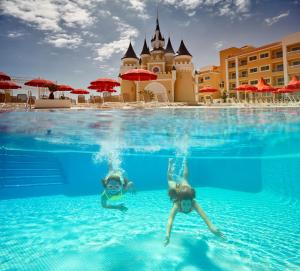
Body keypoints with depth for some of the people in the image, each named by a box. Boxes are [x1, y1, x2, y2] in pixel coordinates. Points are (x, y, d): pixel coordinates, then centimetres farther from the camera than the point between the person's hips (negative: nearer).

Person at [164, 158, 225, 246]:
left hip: (185, 187, 1)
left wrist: (212, 227, -75)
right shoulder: (176, 205, -45)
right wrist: (167, 235, -75)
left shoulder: (194, 203, -42)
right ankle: (171, 163, 50)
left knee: (184, 178, 31)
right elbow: (170, 219, -59)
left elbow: (203, 214, -58)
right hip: (175, 188, -1)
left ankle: (184, 162, 52)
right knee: (170, 180, 30)